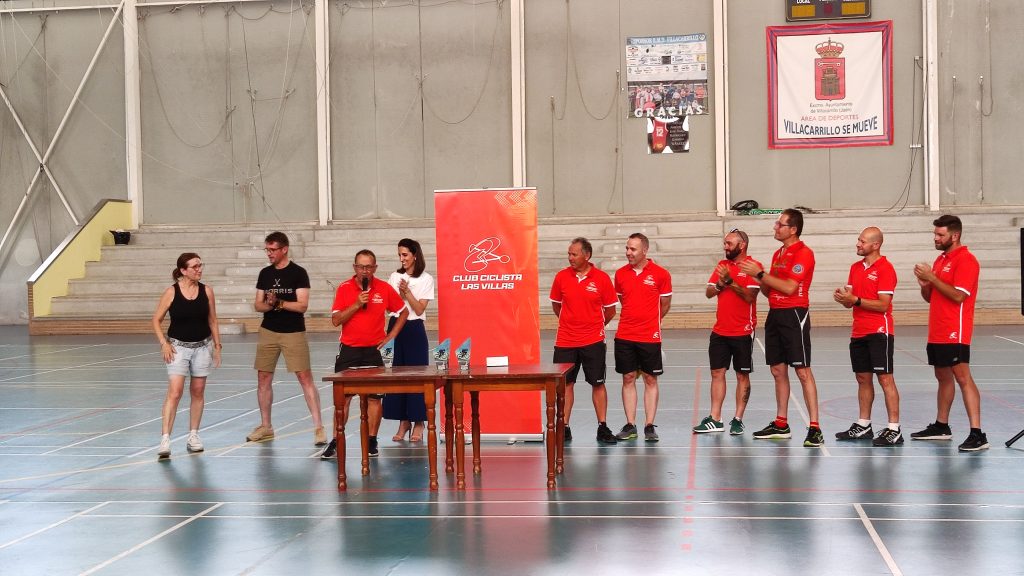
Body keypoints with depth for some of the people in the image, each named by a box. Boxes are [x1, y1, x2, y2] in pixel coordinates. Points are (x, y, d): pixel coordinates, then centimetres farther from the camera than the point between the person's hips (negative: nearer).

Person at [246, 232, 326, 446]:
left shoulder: (298, 273, -6)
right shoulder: (265, 273, 9)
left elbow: (302, 305, -12)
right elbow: (257, 305, 9)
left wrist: (278, 302, -19)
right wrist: (268, 305, -12)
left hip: (294, 333, -5)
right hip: (268, 332, 5)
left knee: (305, 378, -8)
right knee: (263, 378, 7)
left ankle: (318, 427, -6)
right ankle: (265, 426, 21)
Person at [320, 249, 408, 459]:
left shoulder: (384, 288, 0)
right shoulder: (344, 288, -1)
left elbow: (403, 312, 12)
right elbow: (335, 320, -7)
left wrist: (391, 336, 4)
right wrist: (357, 304, -17)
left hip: (374, 350, 0)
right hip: (348, 349, 0)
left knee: (374, 396, 2)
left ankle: (372, 442, 11)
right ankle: (336, 442, 5)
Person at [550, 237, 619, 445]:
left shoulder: (602, 278, -5)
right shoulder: (561, 277, 0)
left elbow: (610, 310, 4)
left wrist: (594, 326, 9)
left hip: (593, 341, -2)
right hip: (565, 341, 2)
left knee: (598, 383, 2)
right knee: (565, 383, 5)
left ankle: (603, 428, 10)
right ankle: (564, 428, 13)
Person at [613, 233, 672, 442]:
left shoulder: (661, 274, -4)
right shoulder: (620, 273, 5)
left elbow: (665, 304, 6)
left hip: (650, 337, -3)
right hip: (624, 336, 3)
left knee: (650, 380, 3)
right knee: (628, 378, 5)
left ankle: (650, 426, 8)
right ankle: (630, 426, 11)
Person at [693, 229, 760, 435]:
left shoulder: (753, 266, -6)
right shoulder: (722, 265, 12)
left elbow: (750, 296, -17)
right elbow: (709, 293, 6)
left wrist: (730, 281, -23)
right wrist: (720, 284, -13)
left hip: (743, 332, -6)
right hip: (720, 331, 6)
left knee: (742, 375, 3)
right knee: (717, 373, 5)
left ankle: (738, 420, 9)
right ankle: (715, 420, 10)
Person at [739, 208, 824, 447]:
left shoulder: (803, 253, -10)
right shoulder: (778, 254, 16)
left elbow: (789, 288, -19)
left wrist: (760, 273, -14)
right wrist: (760, 280, -1)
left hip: (794, 315, -9)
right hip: (775, 315, 9)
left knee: (803, 372, -9)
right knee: (778, 371, 12)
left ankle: (815, 429, -7)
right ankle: (781, 425, 20)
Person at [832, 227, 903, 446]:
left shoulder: (885, 268, -10)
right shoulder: (856, 267, 13)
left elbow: (883, 305, -16)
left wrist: (855, 300, -21)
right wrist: (843, 297, -8)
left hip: (879, 332, -7)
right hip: (858, 332, 8)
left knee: (885, 379, -7)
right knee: (863, 378, 12)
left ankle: (894, 430, -5)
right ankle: (863, 425, 19)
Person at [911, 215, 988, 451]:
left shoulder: (966, 260, -11)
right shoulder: (940, 259, 16)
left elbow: (958, 295, -21)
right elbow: (930, 297, 20)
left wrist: (931, 277, -18)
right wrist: (924, 283, 0)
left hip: (954, 334, -9)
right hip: (937, 333, 9)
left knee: (963, 377, -13)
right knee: (943, 377, 16)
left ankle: (977, 434, -15)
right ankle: (941, 427, 25)